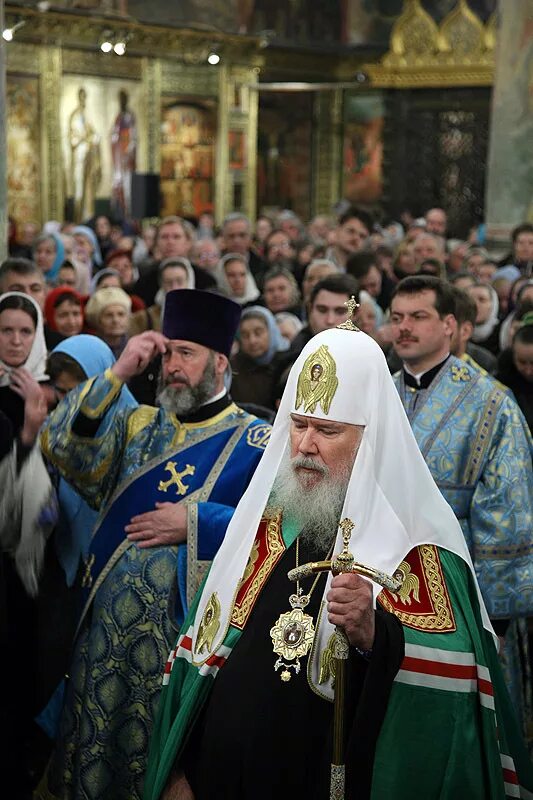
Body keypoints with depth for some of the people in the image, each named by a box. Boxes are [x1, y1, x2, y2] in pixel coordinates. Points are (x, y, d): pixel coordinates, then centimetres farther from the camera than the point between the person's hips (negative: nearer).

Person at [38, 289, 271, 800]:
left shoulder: (256, 442, -3)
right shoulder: (137, 425, 11)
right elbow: (62, 446, -3)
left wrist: (193, 522, -17)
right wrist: (118, 373, -9)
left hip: (183, 629, -4)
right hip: (105, 622, 5)